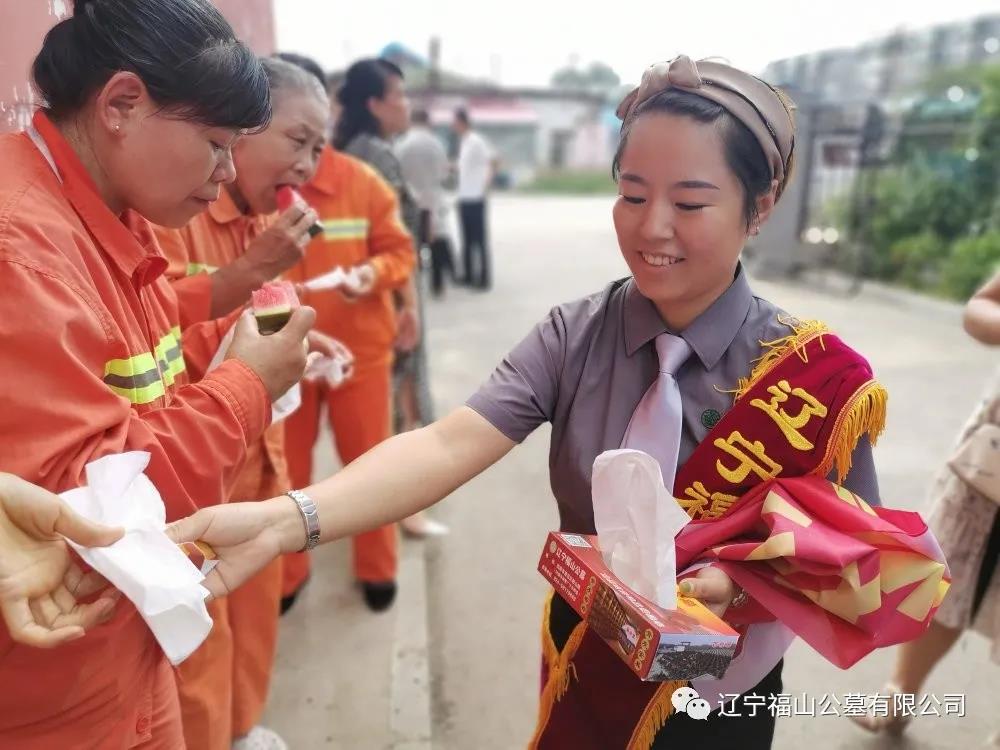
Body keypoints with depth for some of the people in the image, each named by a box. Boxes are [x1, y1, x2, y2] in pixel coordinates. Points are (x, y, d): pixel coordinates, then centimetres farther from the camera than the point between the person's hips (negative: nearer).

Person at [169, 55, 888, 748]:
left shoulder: (817, 375, -19)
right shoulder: (575, 335, -16)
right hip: (580, 673, 2)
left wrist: (740, 586, -31)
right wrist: (287, 520, -43)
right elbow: (450, 445, -28)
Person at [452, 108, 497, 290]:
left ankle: (484, 278, 3)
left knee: (479, 238, -3)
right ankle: (468, 275, 21)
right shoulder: (463, 142, 14)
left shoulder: (476, 141, -12)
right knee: (467, 239, 13)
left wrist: (485, 188, -15)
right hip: (464, 197, 9)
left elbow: (492, 162, -17)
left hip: (475, 198, -9)